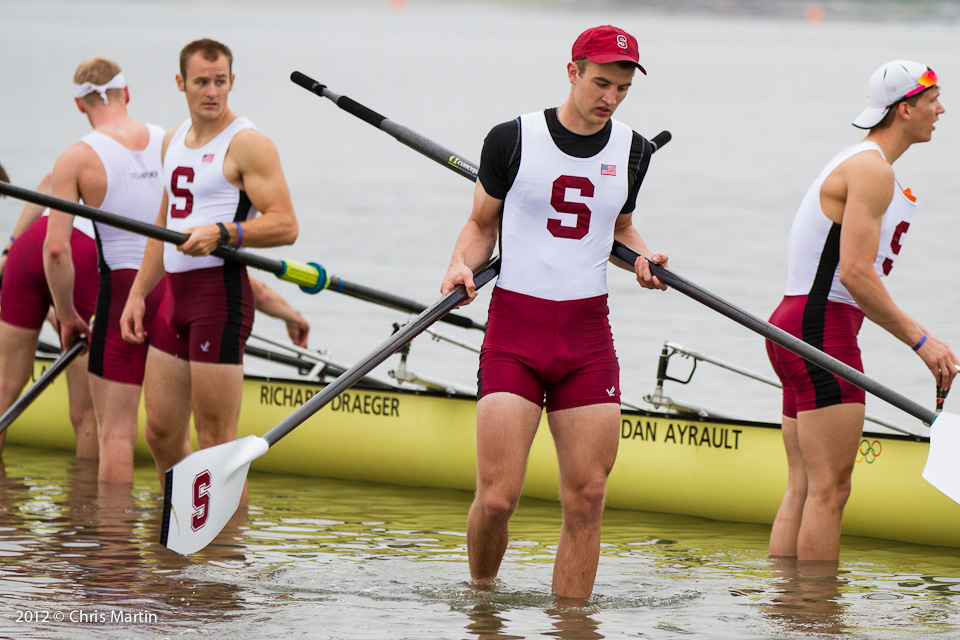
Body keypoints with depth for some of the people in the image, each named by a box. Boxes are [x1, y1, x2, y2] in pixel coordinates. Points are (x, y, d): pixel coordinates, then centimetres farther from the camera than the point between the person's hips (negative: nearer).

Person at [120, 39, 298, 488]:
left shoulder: (247, 144, -8)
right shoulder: (175, 140, 17)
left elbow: (285, 225, -14)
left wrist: (221, 233, -27)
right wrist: (138, 293, 20)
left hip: (220, 291, -8)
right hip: (175, 290, 8)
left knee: (216, 437, -8)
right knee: (160, 432, 10)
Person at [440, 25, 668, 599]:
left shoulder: (631, 150, 9)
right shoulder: (514, 139, -2)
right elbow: (482, 225, 10)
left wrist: (642, 255, 6)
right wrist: (462, 266, -9)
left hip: (588, 335, 3)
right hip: (515, 328, -3)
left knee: (587, 498, -3)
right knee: (497, 498, -10)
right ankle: (481, 594, 19)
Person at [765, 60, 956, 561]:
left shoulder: (859, 163, 20)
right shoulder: (872, 171, -13)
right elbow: (855, 274, -22)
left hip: (795, 321, 11)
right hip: (822, 330, -11)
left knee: (803, 487, 9)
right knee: (830, 489, -9)